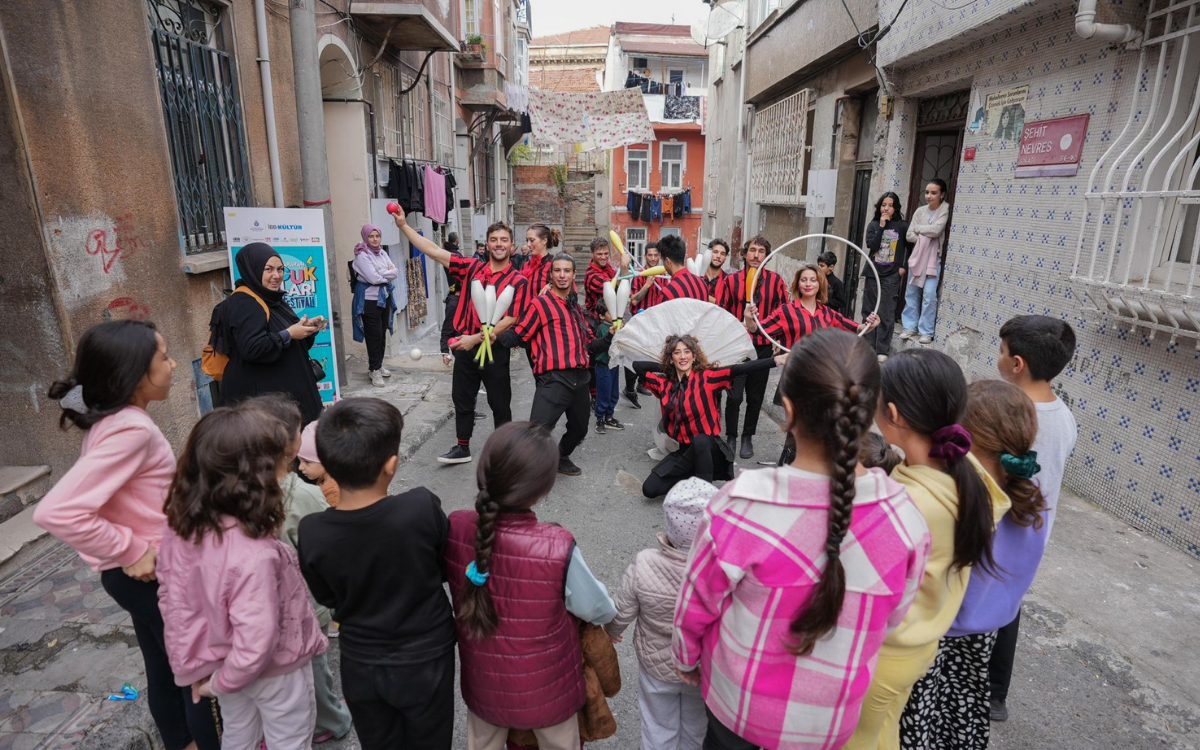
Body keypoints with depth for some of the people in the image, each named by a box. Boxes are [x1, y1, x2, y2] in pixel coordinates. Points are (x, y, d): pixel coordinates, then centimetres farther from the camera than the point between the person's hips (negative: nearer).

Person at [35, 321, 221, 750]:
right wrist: (132, 552, -24)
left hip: (146, 572, 9)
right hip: (152, 574, -9)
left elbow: (93, 494, 13)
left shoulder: (115, 419, 1)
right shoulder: (130, 429, -28)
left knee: (165, 671, 25)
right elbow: (57, 512, -34)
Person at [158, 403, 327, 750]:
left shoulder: (180, 524, -16)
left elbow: (171, 596, -3)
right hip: (274, 671, -6)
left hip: (224, 662, 7)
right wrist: (222, 681, -13)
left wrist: (189, 661, 9)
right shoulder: (254, 554, -40)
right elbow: (256, 642, -34)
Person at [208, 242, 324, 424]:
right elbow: (251, 349, -27)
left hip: (283, 388, 9)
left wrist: (306, 327, 2)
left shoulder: (272, 299, 14)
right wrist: (288, 334, -21)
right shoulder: (243, 304, -15)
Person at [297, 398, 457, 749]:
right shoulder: (422, 507, -29)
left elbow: (326, 597, -3)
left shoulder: (312, 532, -22)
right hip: (426, 661, -2)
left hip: (362, 666, 2)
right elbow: (447, 569, -10)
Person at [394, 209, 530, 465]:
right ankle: (463, 448, 29)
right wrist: (403, 225, 0)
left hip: (494, 349, -4)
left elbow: (510, 320, -14)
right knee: (462, 399, 14)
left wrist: (476, 338, -19)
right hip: (465, 346, 4)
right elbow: (432, 250, 4)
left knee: (499, 403, 8)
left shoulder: (518, 281, -7)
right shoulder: (472, 267, 3)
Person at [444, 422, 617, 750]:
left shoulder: (455, 528, -24)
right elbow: (598, 610, -18)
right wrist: (612, 611, 6)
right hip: (546, 689, -3)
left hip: (483, 684, 3)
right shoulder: (557, 547, -36)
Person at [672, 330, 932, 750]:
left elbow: (696, 607, -15)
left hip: (739, 698, -2)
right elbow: (890, 620, -6)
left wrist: (686, 662, 6)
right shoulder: (903, 518, -25)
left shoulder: (737, 507, -32)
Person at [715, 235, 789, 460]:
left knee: (755, 396, 12)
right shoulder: (731, 280, -1)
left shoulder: (776, 280, 0)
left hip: (763, 347, 1)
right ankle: (731, 437, 18)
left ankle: (748, 437, 28)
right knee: (734, 396, -1)